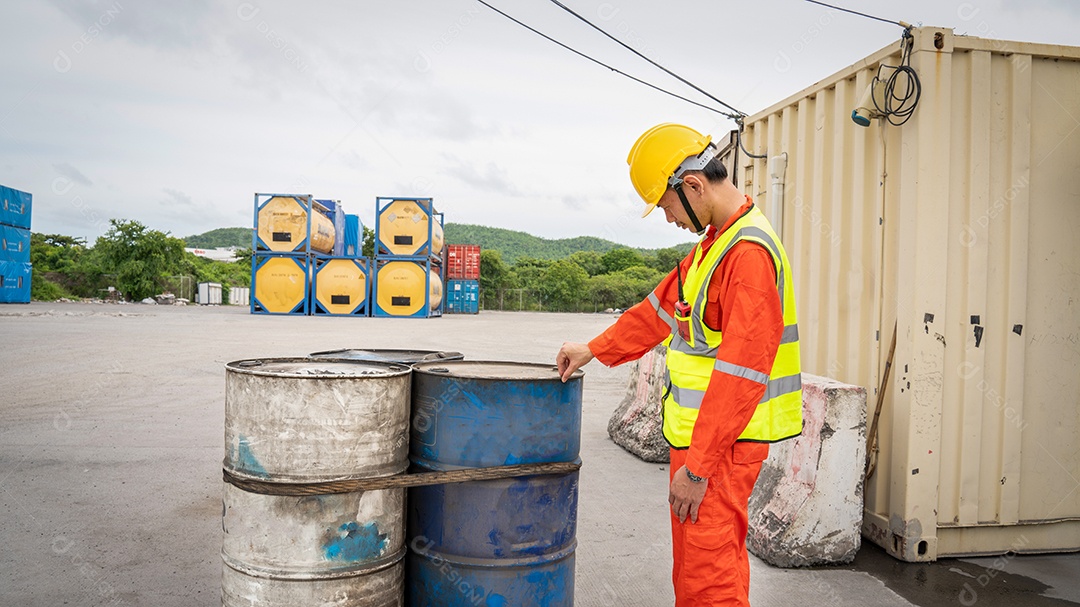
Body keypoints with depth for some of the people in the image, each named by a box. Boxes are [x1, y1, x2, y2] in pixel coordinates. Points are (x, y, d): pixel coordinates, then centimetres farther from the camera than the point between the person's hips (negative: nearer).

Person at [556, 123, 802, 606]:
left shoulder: (749, 252, -20)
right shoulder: (714, 241, 13)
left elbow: (739, 375, -24)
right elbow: (662, 307, 22)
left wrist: (697, 468, -21)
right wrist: (595, 350, 24)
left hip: (724, 442, -10)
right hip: (696, 434, 10)